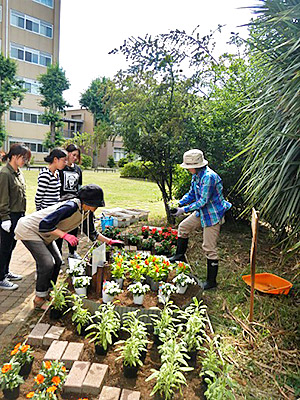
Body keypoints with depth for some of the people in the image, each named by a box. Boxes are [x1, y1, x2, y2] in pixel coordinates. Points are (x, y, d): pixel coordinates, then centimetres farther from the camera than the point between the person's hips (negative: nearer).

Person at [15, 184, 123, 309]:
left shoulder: (87, 212, -5)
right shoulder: (71, 207, -33)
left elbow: (91, 233, 9)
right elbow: (44, 225, -34)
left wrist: (109, 241, 5)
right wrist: (65, 235, -34)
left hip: (44, 235, 9)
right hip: (28, 230, -9)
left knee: (57, 261, 7)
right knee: (47, 263, -14)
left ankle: (47, 293, 24)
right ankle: (39, 299, 5)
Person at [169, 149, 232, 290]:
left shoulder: (209, 177, -28)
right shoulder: (196, 176, 2)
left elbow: (203, 201, -27)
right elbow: (192, 194, 13)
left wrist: (184, 209, -22)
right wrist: (179, 204, 0)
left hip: (213, 215, -10)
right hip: (202, 212, 10)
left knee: (209, 248, -3)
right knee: (183, 227, 17)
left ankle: (211, 281, 12)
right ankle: (180, 255, 36)